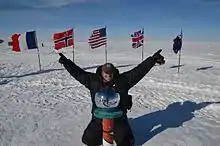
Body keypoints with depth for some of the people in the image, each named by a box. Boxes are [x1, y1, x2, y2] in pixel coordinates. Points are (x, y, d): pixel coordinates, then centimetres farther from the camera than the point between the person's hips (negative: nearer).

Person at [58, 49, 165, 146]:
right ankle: (102, 133, 35)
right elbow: (78, 73, -2)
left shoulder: (123, 80, -10)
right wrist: (66, 62, -7)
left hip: (119, 118, -1)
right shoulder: (93, 80, -7)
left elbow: (138, 71, -14)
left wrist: (152, 60, -19)